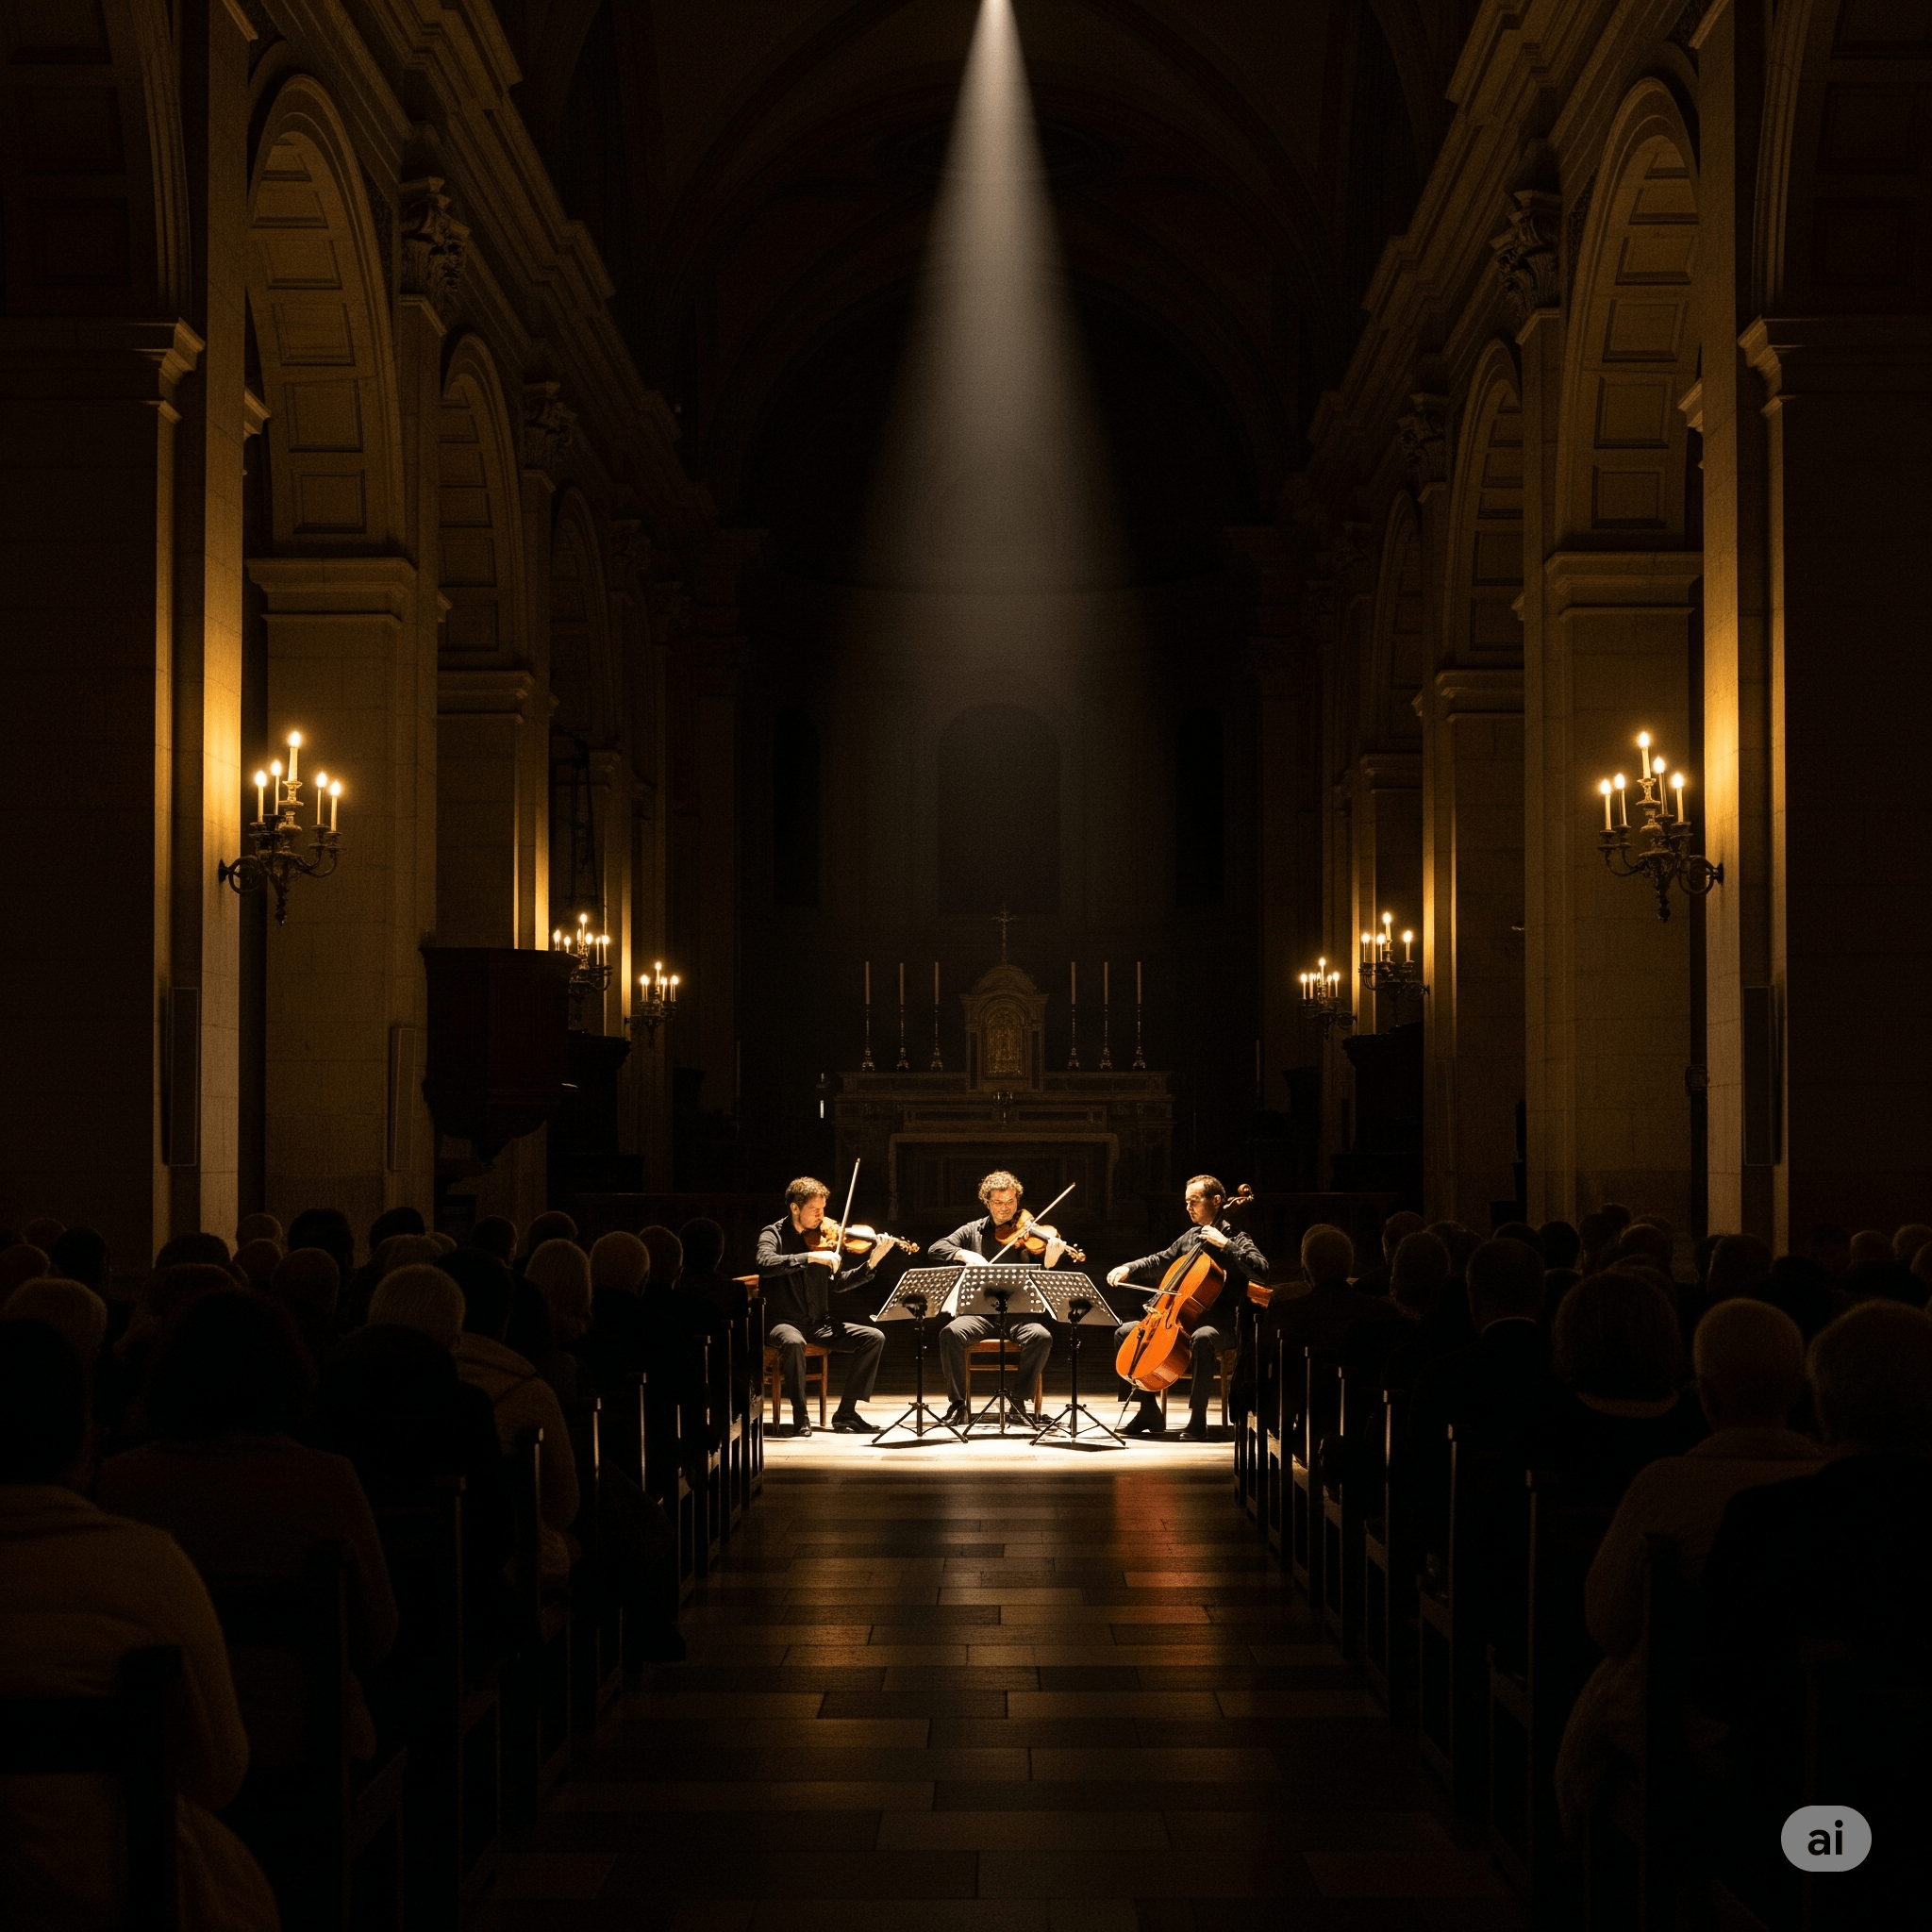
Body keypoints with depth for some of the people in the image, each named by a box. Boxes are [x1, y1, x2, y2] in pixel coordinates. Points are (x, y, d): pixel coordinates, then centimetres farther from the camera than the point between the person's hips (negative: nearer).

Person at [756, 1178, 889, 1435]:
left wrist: (870, 1264, -5)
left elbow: (838, 1284, 9)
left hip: (819, 1324, 6)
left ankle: (846, 1413, -6)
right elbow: (765, 1264, -27)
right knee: (793, 1342, -40)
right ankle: (800, 1416, -22)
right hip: (783, 1322, -6)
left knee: (874, 1338, -10)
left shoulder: (822, 1239, 9)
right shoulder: (773, 1235, -5)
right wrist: (810, 1257, -32)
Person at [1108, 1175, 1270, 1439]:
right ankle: (1149, 1413, 3)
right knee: (1124, 1333, 2)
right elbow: (1160, 1261, 27)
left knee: (1202, 1338, -43)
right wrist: (1128, 1268, 11)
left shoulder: (1233, 1238, -6)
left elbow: (1260, 1269, -23)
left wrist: (1224, 1244, -25)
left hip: (1220, 1325, -8)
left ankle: (1197, 1420, -33)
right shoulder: (1190, 1237, 15)